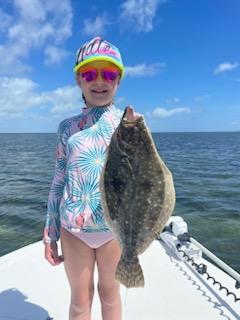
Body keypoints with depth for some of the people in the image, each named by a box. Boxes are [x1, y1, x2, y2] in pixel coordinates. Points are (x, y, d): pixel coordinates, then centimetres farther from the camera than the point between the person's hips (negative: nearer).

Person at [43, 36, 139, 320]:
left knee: (110, 292, 18)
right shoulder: (68, 126, 4)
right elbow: (58, 181, 6)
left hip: (116, 225, -1)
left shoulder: (132, 120, -2)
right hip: (73, 227, 2)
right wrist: (50, 233, 8)